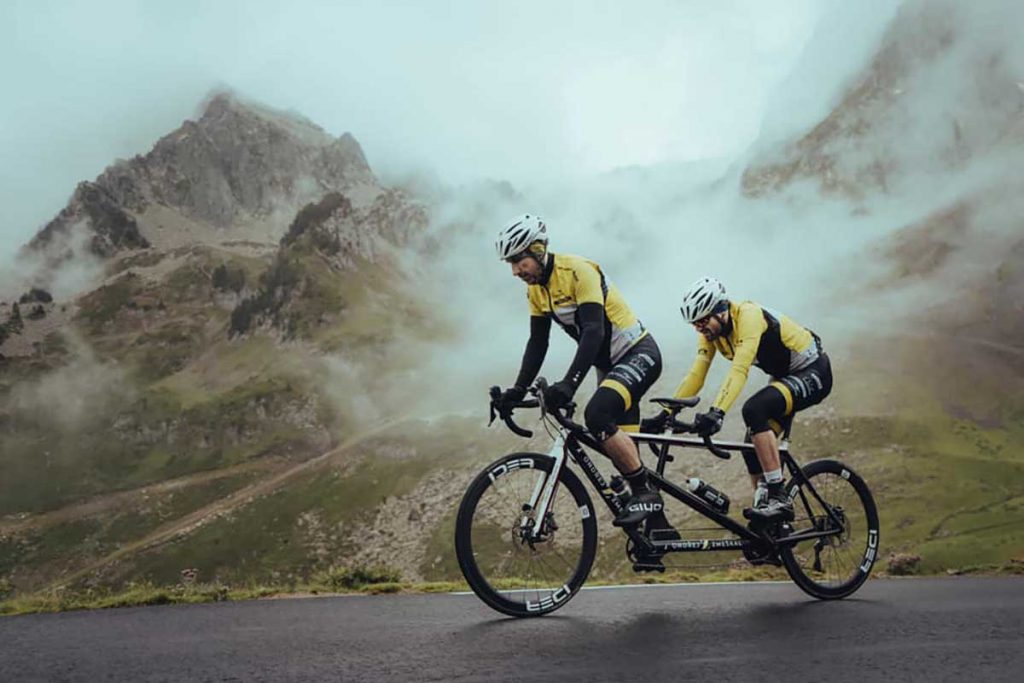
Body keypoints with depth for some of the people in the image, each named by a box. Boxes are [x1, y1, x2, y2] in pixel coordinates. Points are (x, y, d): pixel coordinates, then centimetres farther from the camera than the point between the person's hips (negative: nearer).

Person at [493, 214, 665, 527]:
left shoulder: (578, 271, -22)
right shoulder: (535, 288, 3)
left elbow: (594, 331, -31)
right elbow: (537, 343, 6)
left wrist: (569, 383, -40)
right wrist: (519, 389, -4)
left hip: (639, 355, -9)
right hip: (610, 364, 9)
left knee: (596, 415, -30)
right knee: (621, 451, 7)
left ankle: (646, 493, -16)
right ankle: (659, 526, 18)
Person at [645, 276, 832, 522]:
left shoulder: (749, 316, -28)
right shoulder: (711, 331, -4)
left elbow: (739, 370, -40)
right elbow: (695, 376, -6)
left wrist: (717, 412, -51)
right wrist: (665, 414, -15)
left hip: (813, 373, -9)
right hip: (785, 376, 9)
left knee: (754, 409, -30)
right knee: (753, 448, -1)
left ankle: (778, 498, -27)